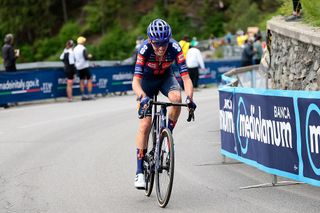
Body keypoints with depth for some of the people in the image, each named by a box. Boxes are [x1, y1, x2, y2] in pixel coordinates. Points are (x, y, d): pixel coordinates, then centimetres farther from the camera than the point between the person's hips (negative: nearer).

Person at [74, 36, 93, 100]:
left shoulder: (75, 49, 8)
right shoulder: (83, 48, -13)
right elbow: (86, 57, -18)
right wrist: (89, 56, 3)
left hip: (78, 67, 6)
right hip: (84, 66, -6)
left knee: (82, 81, 9)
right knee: (89, 80, -1)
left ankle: (83, 95, 7)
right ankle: (89, 95, -8)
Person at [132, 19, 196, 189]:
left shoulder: (175, 48, -30)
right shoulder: (145, 49, -33)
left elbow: (185, 77, -31)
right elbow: (136, 81, -37)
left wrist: (189, 98, -48)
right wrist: (142, 97, -56)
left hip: (165, 77, 1)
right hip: (148, 79, -1)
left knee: (176, 97, -33)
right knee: (145, 124, -10)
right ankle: (140, 171, -4)